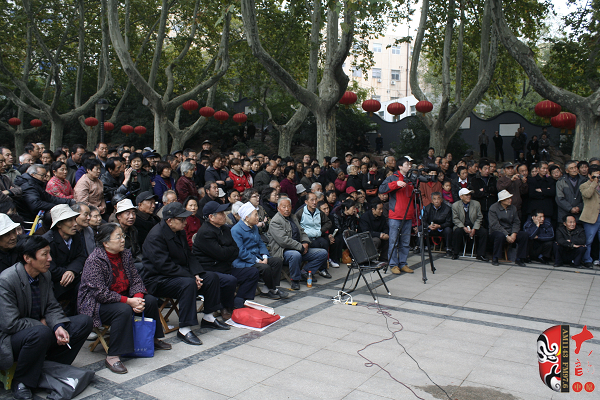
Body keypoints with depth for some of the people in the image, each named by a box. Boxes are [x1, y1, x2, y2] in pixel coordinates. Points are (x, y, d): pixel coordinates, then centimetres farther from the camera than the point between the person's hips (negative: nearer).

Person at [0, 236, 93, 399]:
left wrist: (58, 327, -16)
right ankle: (21, 382, -14)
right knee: (41, 333, -39)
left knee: (84, 322, -5)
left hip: (37, 327, 8)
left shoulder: (45, 275, 0)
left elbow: (52, 307, 4)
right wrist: (41, 324, -13)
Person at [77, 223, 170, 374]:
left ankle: (153, 339, 18)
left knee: (150, 301, -3)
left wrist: (137, 297, -20)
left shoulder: (125, 254, 1)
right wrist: (128, 301, -27)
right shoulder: (94, 260, -22)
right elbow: (100, 293, -27)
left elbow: (136, 280, 1)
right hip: (95, 304, -8)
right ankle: (112, 356, -27)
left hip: (121, 297, 8)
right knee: (123, 310, -34)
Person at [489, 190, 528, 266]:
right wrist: (507, 236, -23)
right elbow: (494, 225, -17)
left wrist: (514, 234, -15)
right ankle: (495, 259, -20)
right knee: (500, 236, -38)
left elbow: (516, 222, 6)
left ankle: (519, 259, -7)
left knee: (524, 235, -20)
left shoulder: (513, 208, 9)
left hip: (510, 232, 5)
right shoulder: (493, 208, -8)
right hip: (497, 232, -5)